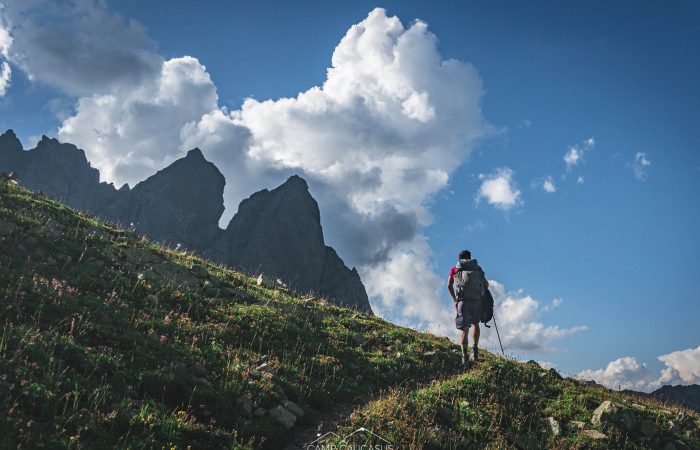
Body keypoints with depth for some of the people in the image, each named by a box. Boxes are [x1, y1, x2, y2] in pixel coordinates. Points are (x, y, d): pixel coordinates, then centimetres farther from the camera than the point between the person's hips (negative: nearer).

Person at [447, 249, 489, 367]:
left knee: (464, 329, -4)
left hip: (463, 300, -1)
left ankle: (465, 356, -19)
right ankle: (475, 351, 16)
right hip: (477, 300, 2)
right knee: (475, 324, 24)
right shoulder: (477, 268, 18)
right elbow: (486, 284, 11)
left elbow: (449, 285, 10)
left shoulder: (455, 269, 16)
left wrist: (455, 300, 19)